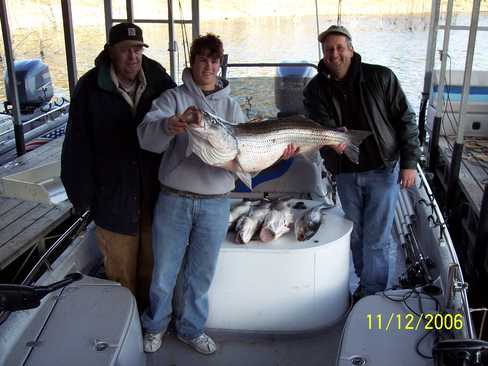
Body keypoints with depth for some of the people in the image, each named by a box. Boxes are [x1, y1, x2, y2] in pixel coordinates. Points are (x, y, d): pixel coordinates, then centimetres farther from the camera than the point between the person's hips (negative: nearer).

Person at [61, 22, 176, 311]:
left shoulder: (159, 81, -5)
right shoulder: (90, 88, -11)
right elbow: (78, 146, -7)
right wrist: (82, 194, -7)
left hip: (156, 194, 2)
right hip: (113, 197, -2)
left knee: (153, 268, 18)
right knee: (121, 274, 12)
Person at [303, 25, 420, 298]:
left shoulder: (380, 77, -7)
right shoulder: (316, 89, -2)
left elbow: (405, 119, -4)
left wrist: (409, 162, -8)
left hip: (383, 170, -3)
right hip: (346, 173, 3)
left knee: (376, 240, -1)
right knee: (356, 236, 15)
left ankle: (373, 295, 14)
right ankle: (366, 282, 34)